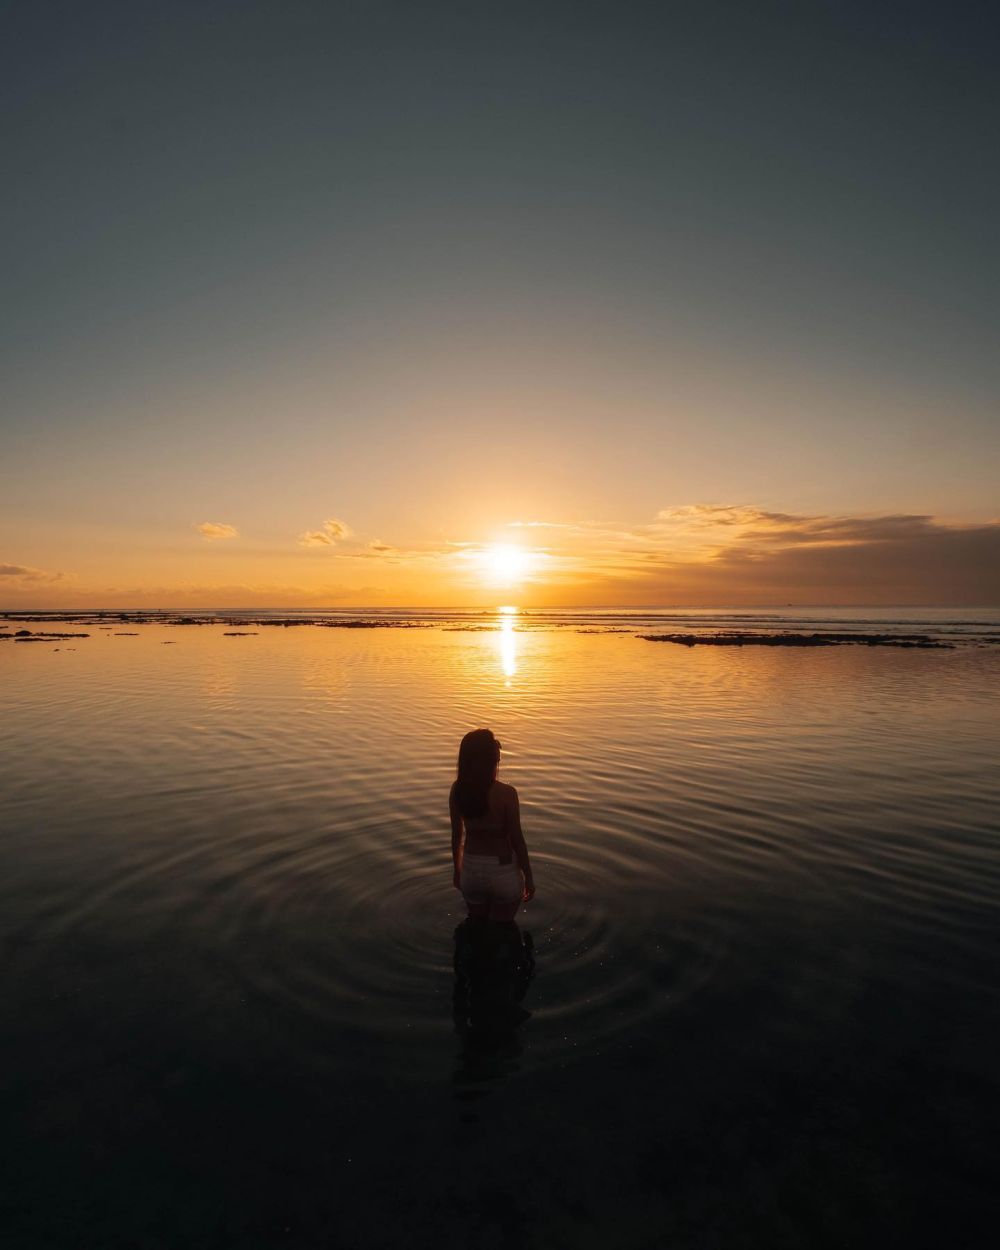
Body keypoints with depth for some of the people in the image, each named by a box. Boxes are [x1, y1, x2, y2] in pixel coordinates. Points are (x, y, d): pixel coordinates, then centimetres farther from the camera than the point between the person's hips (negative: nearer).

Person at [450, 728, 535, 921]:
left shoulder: (457, 789, -11)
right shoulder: (506, 794, -23)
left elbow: (457, 834, 0)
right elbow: (517, 840, -15)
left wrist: (457, 869, 15)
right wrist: (529, 878, -1)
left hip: (471, 871, 4)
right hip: (503, 871, -3)